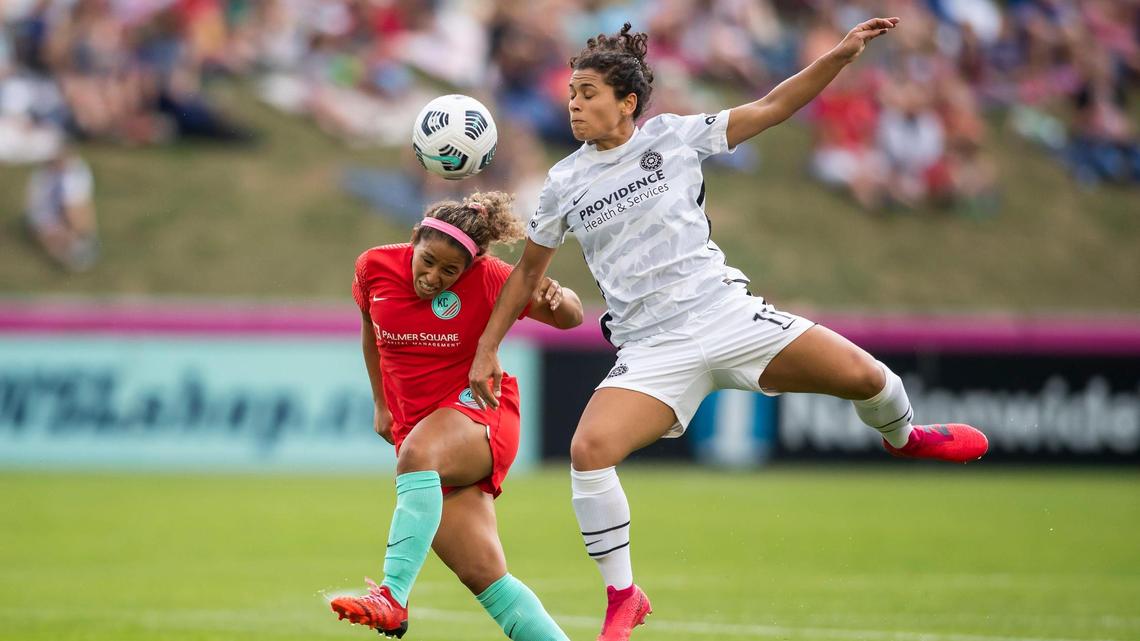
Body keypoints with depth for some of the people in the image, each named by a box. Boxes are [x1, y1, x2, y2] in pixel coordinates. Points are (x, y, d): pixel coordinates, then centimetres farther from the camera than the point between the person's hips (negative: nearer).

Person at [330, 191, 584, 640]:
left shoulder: (486, 278, -9)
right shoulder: (374, 267, 0)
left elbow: (571, 318, -1)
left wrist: (557, 299, -24)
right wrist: (382, 404, 25)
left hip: (477, 412, -4)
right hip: (415, 428, 4)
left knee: (418, 452, -39)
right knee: (483, 575, -10)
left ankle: (392, 597, -46)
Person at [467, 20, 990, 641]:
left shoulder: (673, 136, 1)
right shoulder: (564, 184, 6)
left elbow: (771, 108, 5)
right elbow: (529, 268, 19)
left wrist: (841, 55, -3)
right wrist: (486, 349, 17)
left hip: (727, 314, -1)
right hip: (651, 351, 1)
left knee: (864, 377, -11)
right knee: (588, 450, -25)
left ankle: (903, 436, 29)